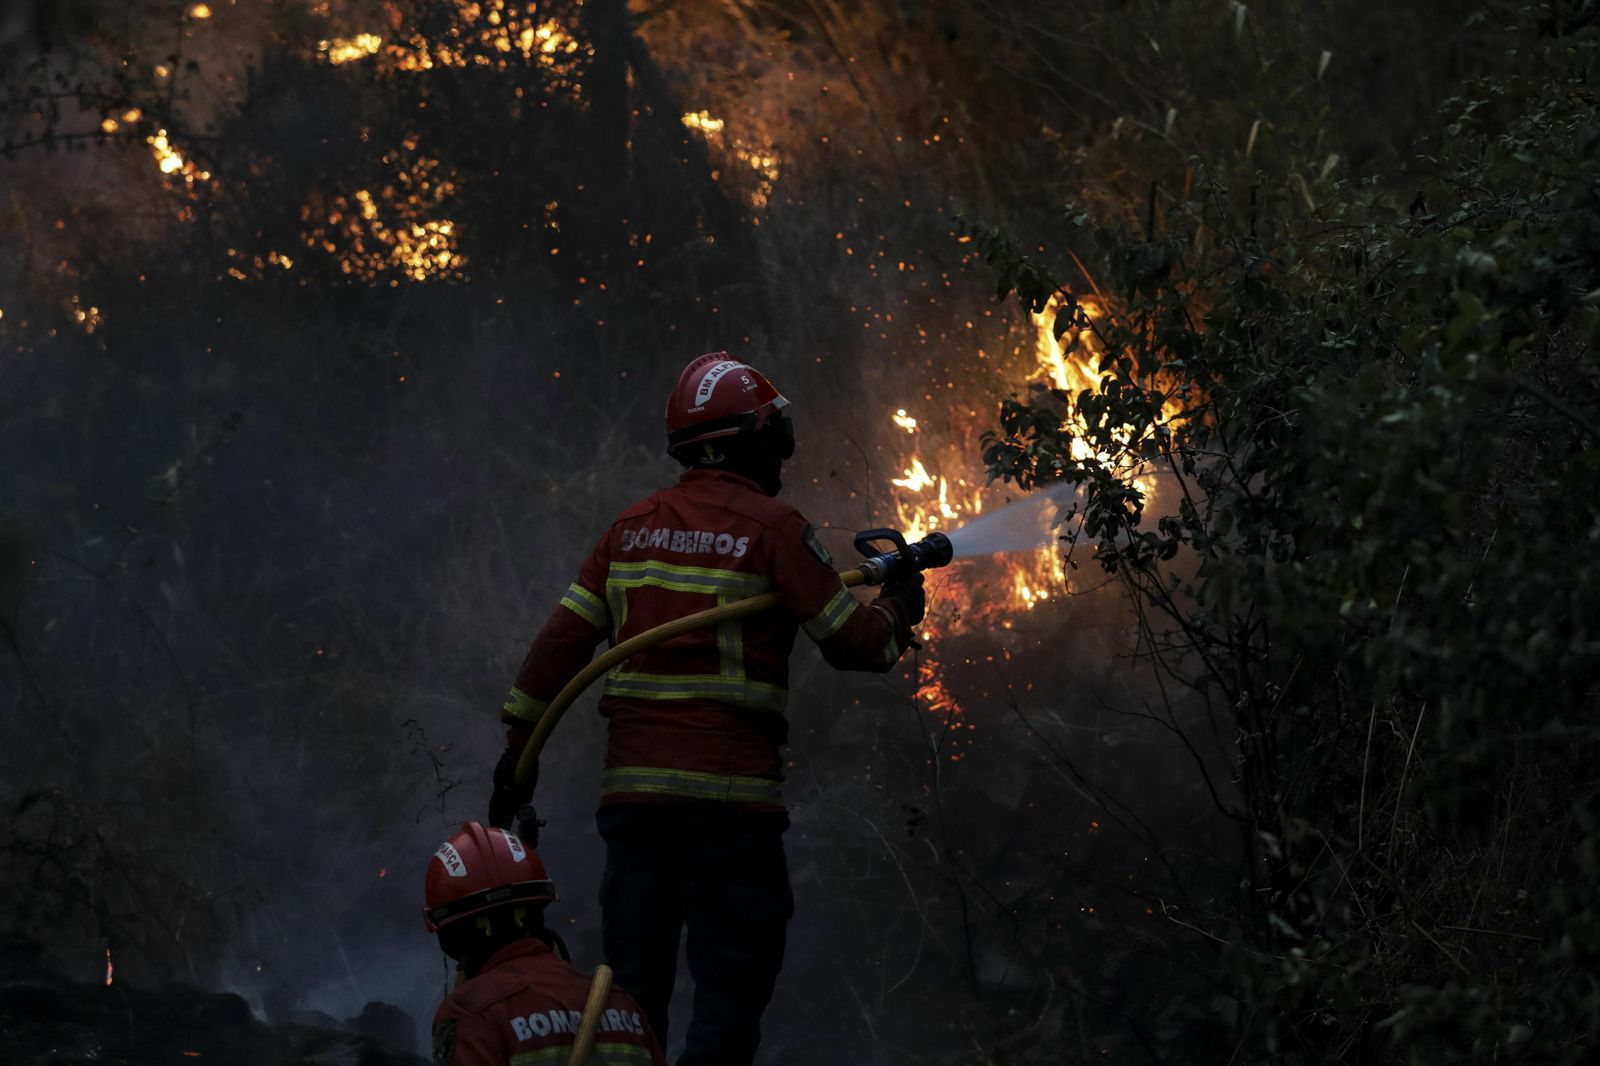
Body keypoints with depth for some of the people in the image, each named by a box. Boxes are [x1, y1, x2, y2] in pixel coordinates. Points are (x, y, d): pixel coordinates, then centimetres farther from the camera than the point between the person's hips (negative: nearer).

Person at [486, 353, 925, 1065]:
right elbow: (852, 642, -3)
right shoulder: (770, 526, -5)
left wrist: (520, 749, 14)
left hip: (630, 786, 6)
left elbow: (562, 640, 9)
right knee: (732, 982, -2)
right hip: (726, 792, -5)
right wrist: (900, 609, 18)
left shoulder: (632, 527, 12)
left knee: (630, 983, 12)